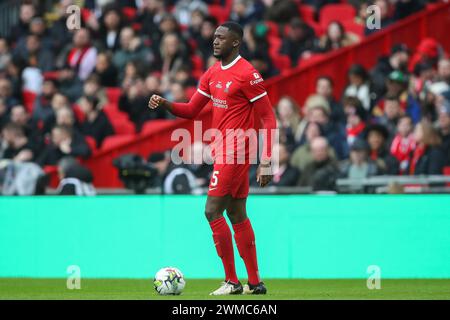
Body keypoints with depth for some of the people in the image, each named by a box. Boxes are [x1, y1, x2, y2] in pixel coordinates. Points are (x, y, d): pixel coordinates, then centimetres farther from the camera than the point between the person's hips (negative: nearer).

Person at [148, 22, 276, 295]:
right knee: (238, 216, 11)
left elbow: (268, 118, -13)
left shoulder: (247, 74, -14)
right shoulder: (213, 73, 12)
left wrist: (266, 163, -17)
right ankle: (255, 283, 16)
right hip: (224, 151, 9)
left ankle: (232, 281, -5)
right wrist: (165, 104, -3)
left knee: (213, 211, -10)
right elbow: (192, 110, 17)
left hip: (234, 152, -9)